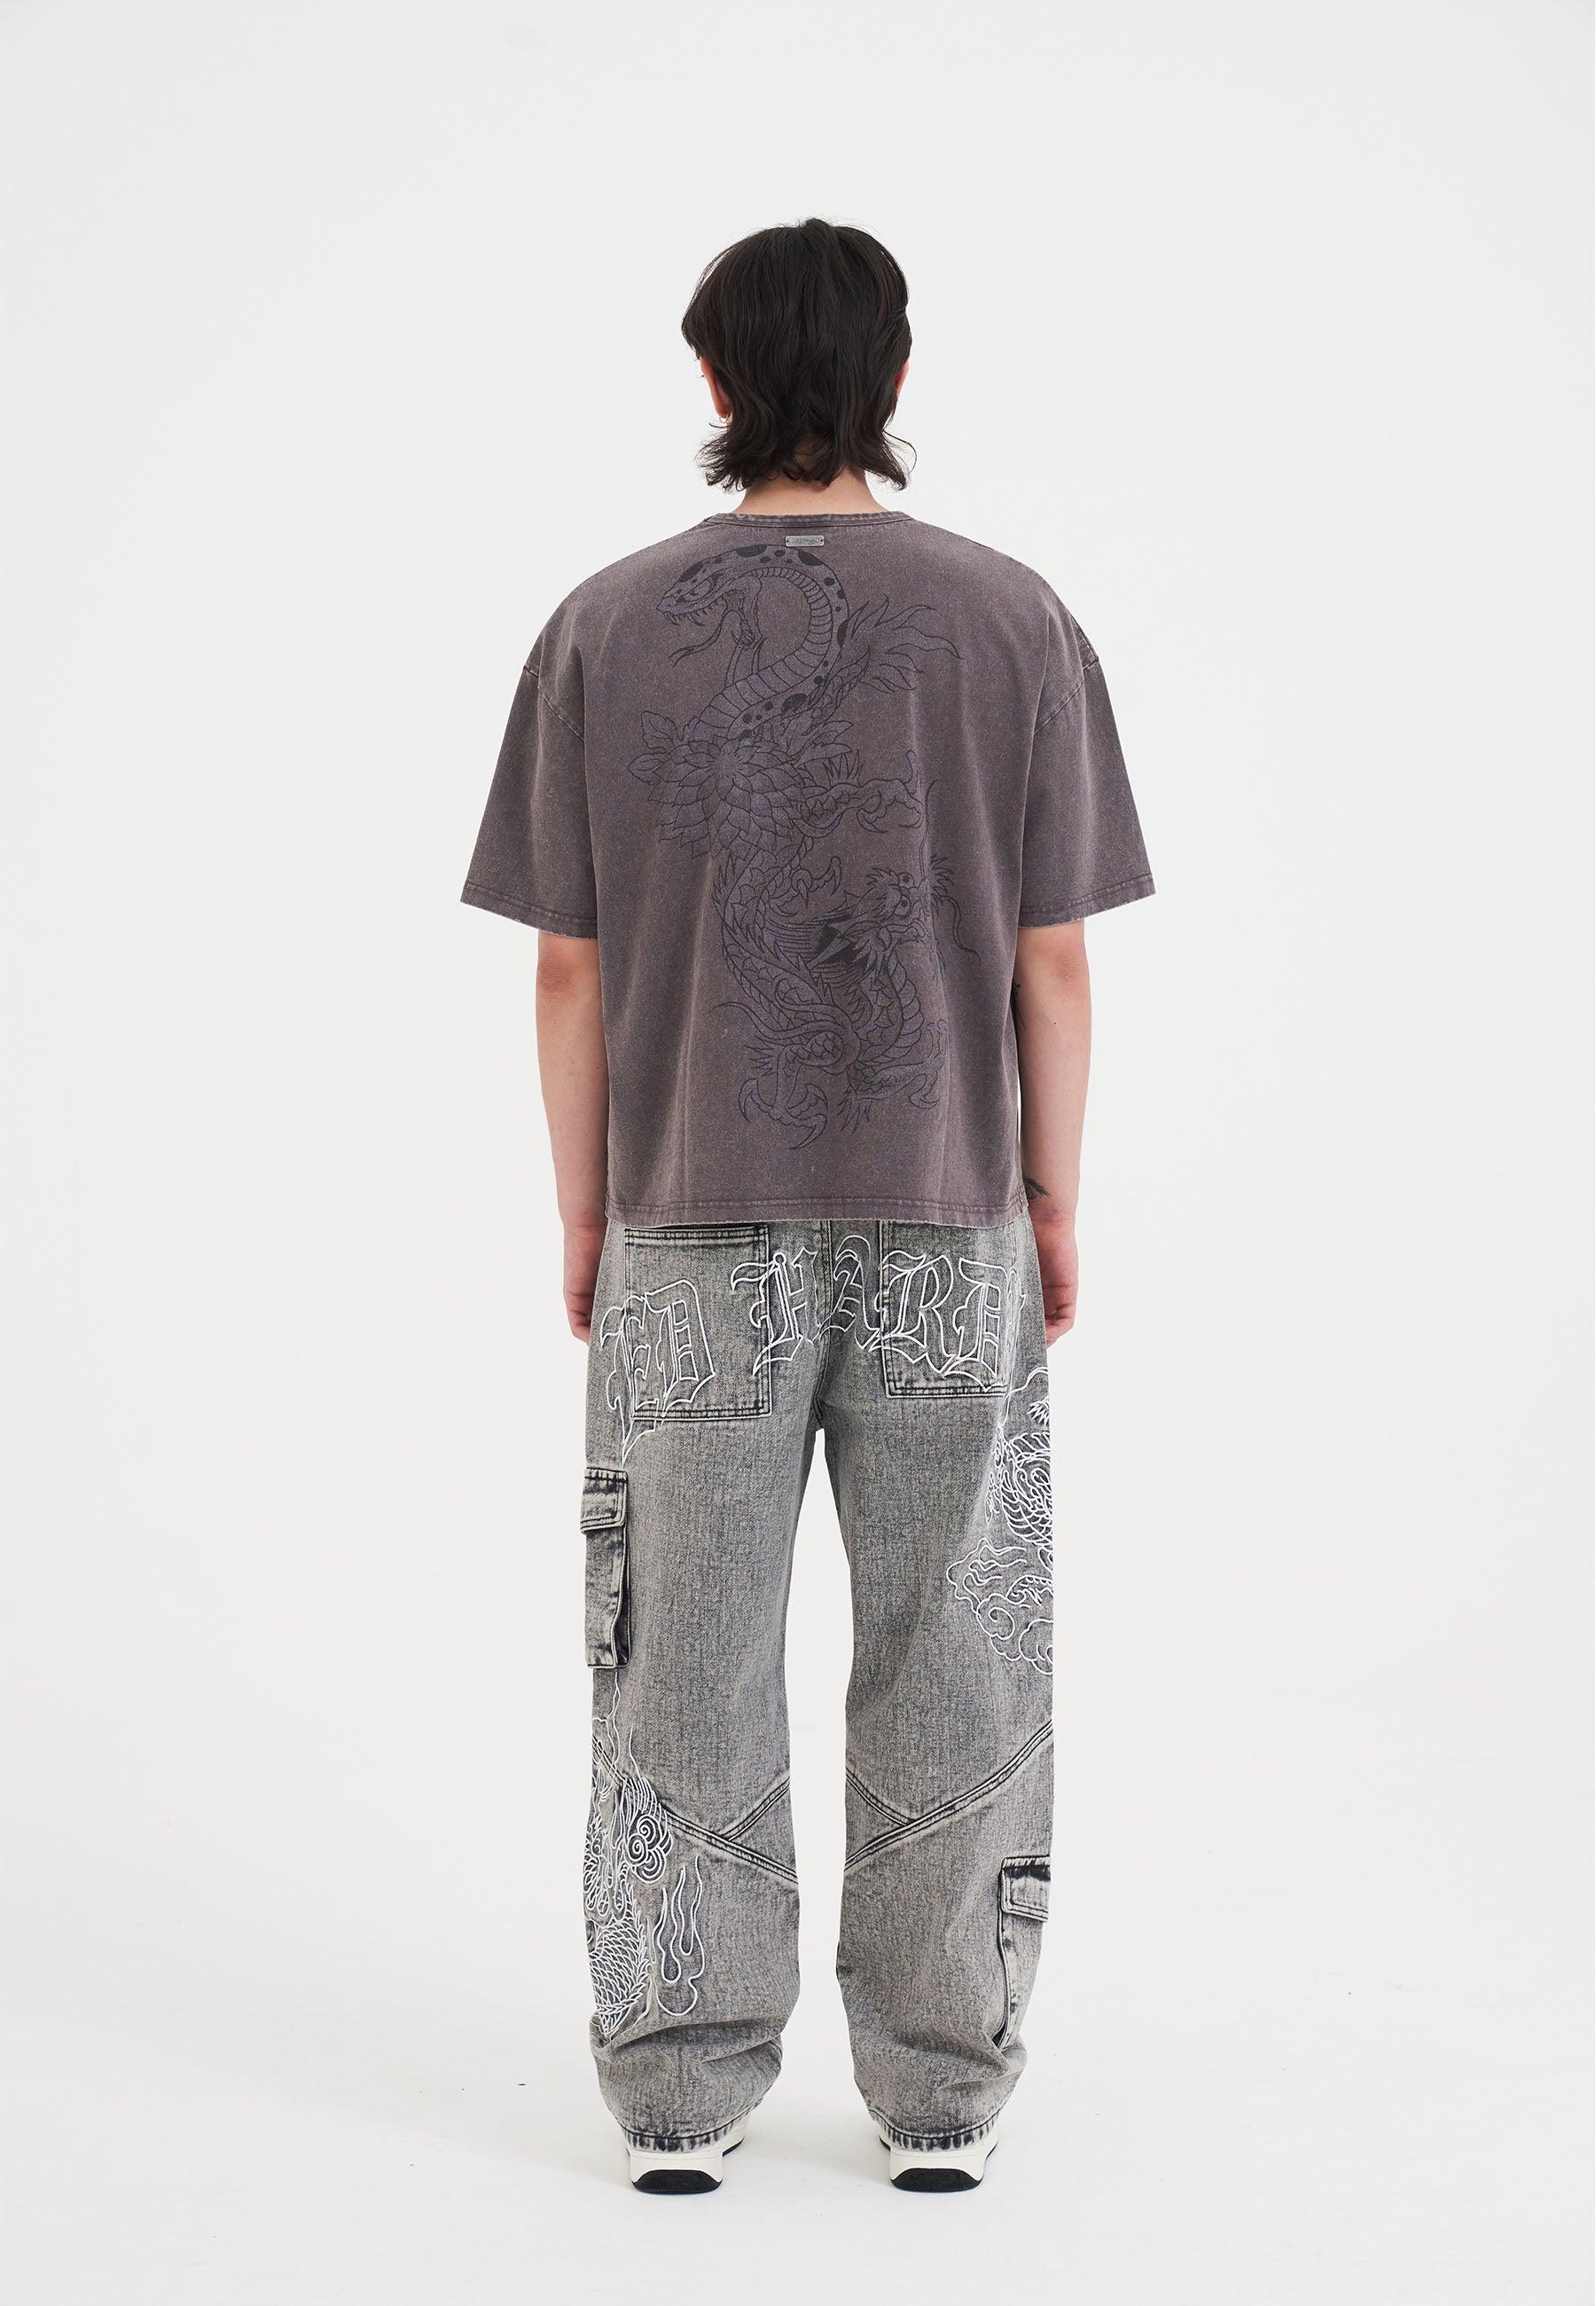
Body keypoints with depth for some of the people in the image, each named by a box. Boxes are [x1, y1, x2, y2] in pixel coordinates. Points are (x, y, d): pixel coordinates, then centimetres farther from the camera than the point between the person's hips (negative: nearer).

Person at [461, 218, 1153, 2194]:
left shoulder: (607, 633, -4)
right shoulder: (1011, 624, -4)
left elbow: (570, 970, -2)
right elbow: (1050, 963, -3)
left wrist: (584, 1215, 8)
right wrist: (1052, 1201, 8)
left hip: (691, 1230, 0)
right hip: (949, 1222, 0)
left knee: (686, 1673, 9)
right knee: (950, 1666, 9)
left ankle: (681, 2093, 16)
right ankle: (941, 2092, 17)